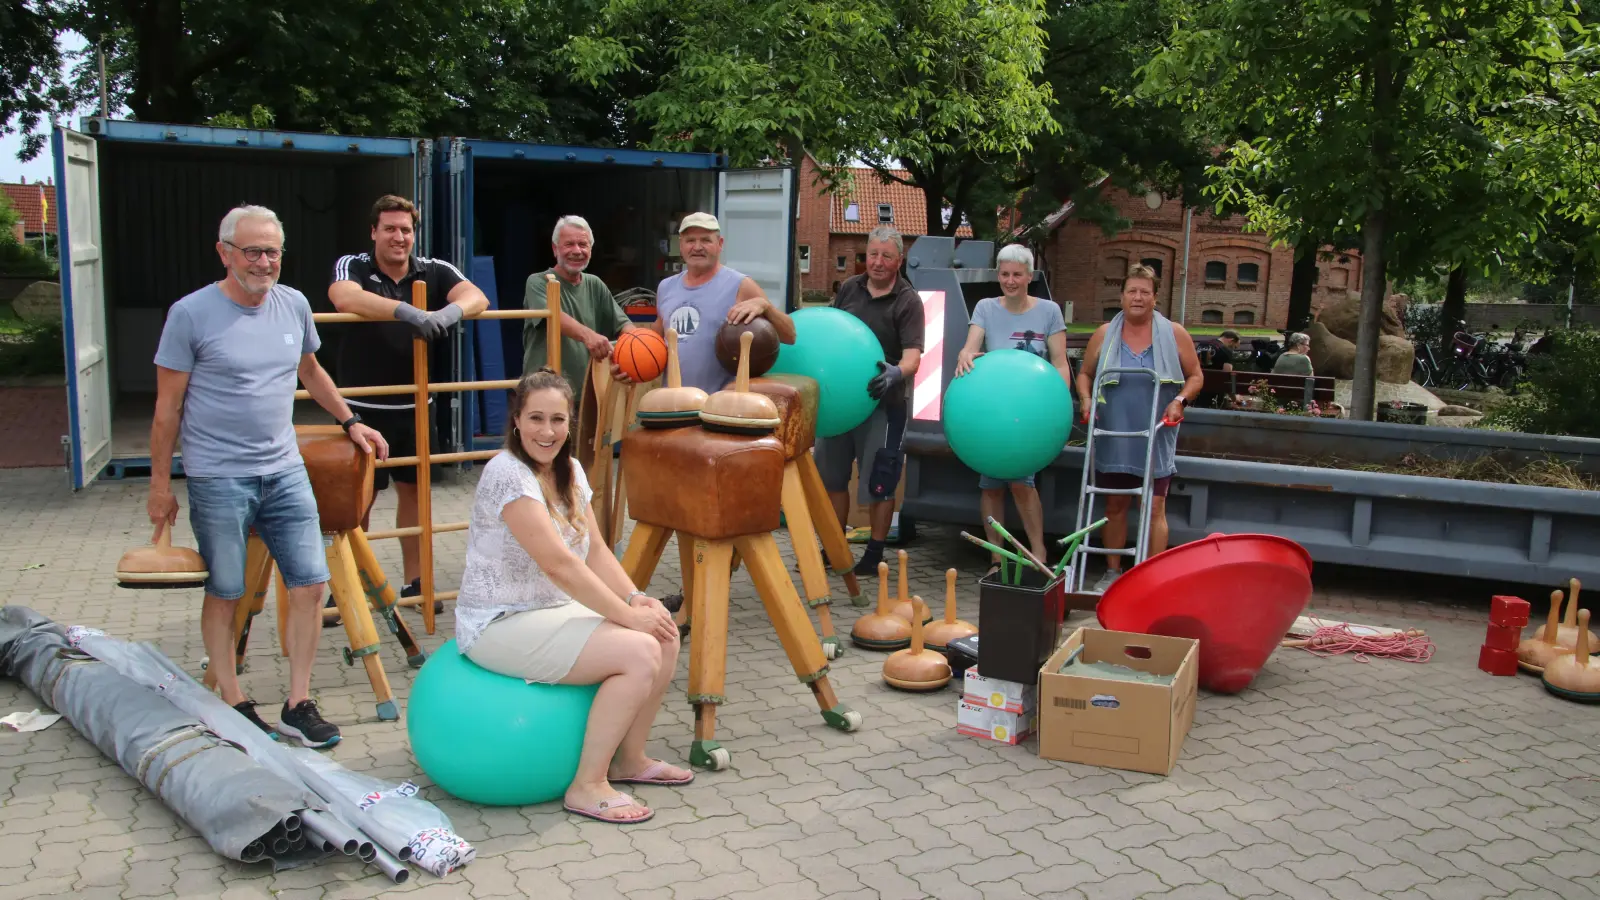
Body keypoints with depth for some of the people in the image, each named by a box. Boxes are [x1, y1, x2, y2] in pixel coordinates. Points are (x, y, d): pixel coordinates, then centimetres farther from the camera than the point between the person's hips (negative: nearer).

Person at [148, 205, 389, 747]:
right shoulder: (191, 314, -7)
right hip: (217, 479, -4)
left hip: (285, 472, 5)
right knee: (224, 594, 5)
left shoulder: (294, 305, 6)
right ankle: (233, 704, 19)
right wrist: (160, 485, -1)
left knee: (310, 584, 1)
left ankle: (298, 706, 11)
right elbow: (168, 407, -3)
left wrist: (350, 422, 25)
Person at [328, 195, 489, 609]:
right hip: (364, 408, -3)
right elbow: (345, 299, -31)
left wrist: (450, 312, -39)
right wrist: (406, 310, -44)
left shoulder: (435, 272, -1)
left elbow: (477, 297, -17)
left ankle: (414, 581, 26)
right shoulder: (352, 267, -8)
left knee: (412, 491, 13)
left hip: (415, 406, 3)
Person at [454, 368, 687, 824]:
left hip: (555, 610, 9)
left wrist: (636, 599, -11)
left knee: (666, 635, -6)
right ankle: (587, 786, -10)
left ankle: (629, 758, 11)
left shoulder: (569, 470, 7)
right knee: (640, 653, -22)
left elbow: (595, 550, 5)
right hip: (499, 625, -8)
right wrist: (628, 616, -23)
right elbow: (559, 564, -26)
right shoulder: (507, 473, -21)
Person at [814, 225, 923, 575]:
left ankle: (874, 555, 18)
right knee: (832, 477, 14)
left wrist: (896, 373, -40)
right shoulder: (849, 288, 5)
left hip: (882, 402, -5)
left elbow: (912, 356, -20)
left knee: (878, 484, 2)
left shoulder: (908, 301, -10)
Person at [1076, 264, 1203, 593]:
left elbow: (1195, 376, 7)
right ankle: (1113, 572, 21)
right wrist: (1086, 399, -4)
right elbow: (1085, 373, 15)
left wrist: (1180, 400, -11)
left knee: (1154, 508, -4)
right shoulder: (1104, 335, 6)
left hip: (1155, 440, -2)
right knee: (1114, 505, 10)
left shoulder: (1174, 334, 2)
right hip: (1113, 438, 2)